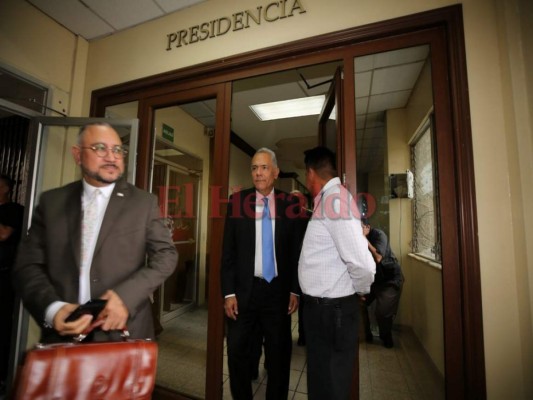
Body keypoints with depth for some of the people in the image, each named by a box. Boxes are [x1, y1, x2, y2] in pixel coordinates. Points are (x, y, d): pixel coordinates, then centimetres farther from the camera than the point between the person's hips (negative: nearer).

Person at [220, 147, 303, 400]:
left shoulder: (289, 204, -3)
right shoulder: (237, 201, -3)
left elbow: (296, 251, 1)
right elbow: (227, 251, -3)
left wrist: (295, 290, 0)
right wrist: (228, 292, -5)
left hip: (279, 290, 0)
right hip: (245, 290, 0)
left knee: (279, 355, 17)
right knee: (238, 354, 16)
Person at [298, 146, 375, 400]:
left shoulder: (336, 198, -21)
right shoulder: (326, 200, 9)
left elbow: (362, 263, -27)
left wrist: (361, 291, -10)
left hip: (332, 308, -9)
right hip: (319, 305, 9)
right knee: (320, 379, 26)